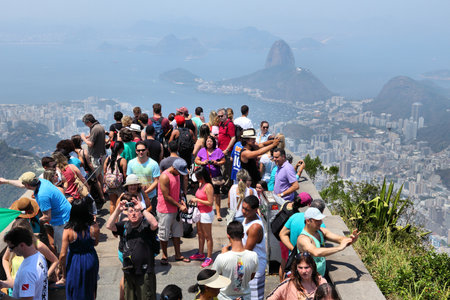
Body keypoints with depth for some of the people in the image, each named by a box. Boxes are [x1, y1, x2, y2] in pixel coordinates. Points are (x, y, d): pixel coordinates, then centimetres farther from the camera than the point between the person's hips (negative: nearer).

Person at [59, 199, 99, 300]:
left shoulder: (68, 231, -24)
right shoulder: (94, 227, -18)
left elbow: (63, 255, -19)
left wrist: (63, 269, -4)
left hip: (75, 262, -3)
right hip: (91, 259, 3)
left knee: (74, 290, 19)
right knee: (90, 287, 29)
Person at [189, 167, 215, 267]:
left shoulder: (208, 186, -21)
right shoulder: (200, 184, 6)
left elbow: (210, 203, -23)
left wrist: (197, 200, -18)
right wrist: (195, 199, 4)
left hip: (206, 214, -9)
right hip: (200, 213, 9)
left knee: (207, 236, 0)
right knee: (200, 234, 19)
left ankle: (209, 257, 9)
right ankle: (200, 253, 33)